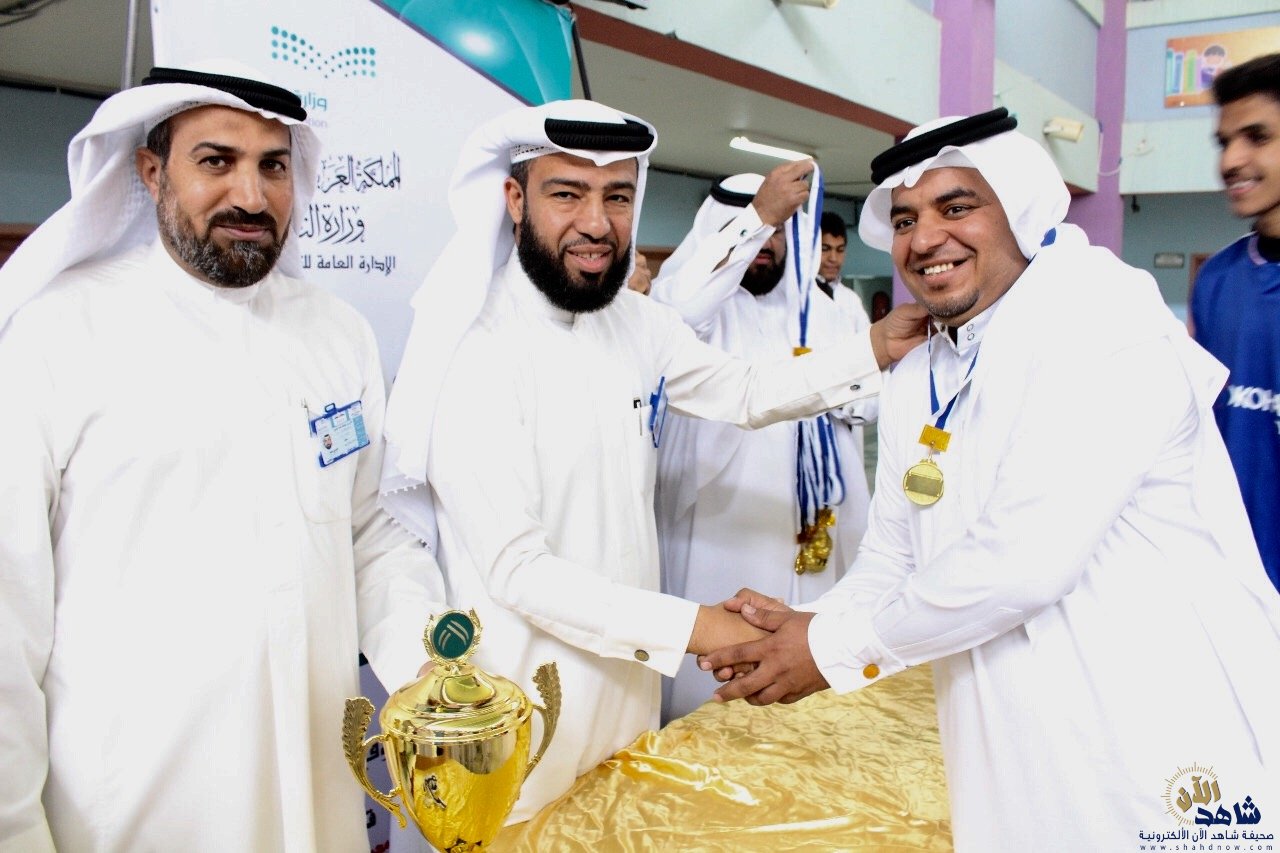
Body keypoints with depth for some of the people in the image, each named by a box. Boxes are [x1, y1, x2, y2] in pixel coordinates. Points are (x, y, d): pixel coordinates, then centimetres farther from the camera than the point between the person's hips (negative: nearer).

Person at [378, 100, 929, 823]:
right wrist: (693, 627, -28)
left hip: (632, 675, 7)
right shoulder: (477, 358, -23)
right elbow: (516, 569, -25)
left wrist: (878, 348, 3)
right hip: (530, 713, -6)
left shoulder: (640, 323, -1)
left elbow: (747, 395, 13)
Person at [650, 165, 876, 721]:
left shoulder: (826, 310, 18)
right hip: (722, 528, -4)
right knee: (713, 682, -3)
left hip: (817, 527, 5)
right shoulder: (707, 300, 0)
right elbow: (673, 308, -25)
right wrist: (756, 216, -28)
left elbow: (874, 393, 13)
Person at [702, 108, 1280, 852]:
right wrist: (808, 627, -11)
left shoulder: (1106, 324, -17)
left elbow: (1025, 558, -26)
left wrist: (837, 647, -16)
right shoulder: (912, 385, 7)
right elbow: (894, 563, 9)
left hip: (1172, 761, -6)